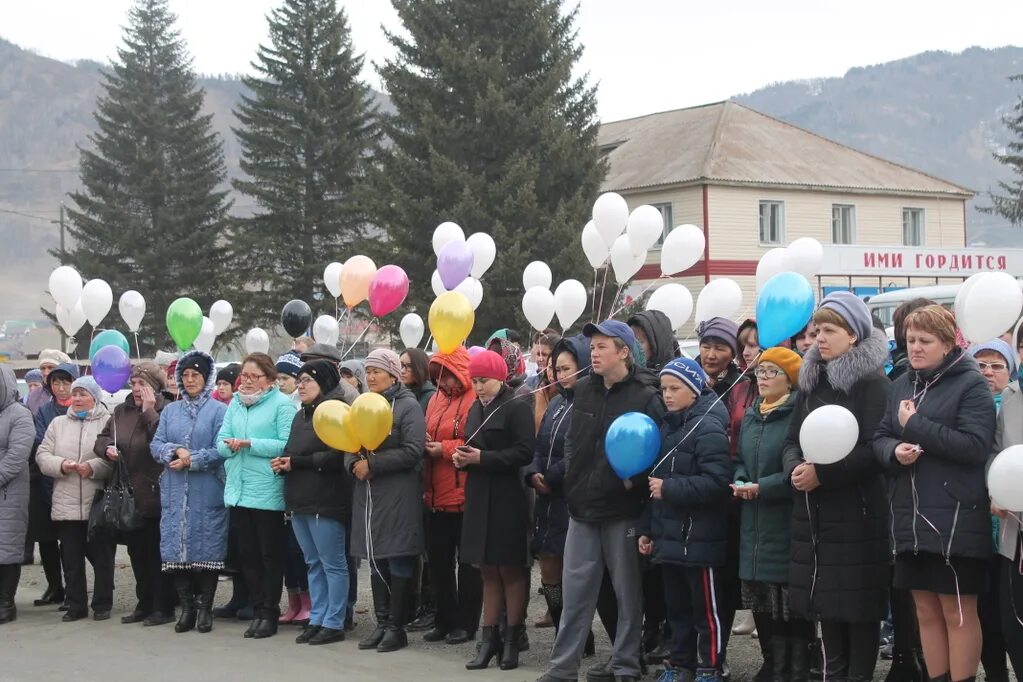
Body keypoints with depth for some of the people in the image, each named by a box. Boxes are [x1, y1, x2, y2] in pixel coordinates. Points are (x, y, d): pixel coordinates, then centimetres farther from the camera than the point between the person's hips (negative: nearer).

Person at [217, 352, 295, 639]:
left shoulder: (282, 404, -7)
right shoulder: (235, 403, 13)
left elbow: (286, 444, -17)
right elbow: (221, 441, 9)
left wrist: (249, 444, -19)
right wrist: (231, 445, -14)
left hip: (268, 493, -6)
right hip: (238, 491, 6)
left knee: (270, 555, 2)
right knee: (247, 554, 10)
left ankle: (269, 613, 9)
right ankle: (257, 610, 18)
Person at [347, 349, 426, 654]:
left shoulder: (408, 406, -6)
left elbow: (412, 451, -16)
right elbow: (350, 445, 15)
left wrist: (372, 464, -16)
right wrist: (353, 463, -8)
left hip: (398, 495, -7)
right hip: (367, 494, 7)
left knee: (398, 560, -1)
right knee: (375, 560, 10)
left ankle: (396, 626, 5)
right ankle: (381, 623, 18)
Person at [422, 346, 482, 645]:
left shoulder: (475, 400, -12)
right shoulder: (437, 399, 13)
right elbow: (426, 433, 22)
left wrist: (445, 449, -16)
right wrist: (425, 443, 0)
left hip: (464, 495, -8)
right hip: (436, 497, 8)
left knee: (467, 562, 2)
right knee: (439, 560, 12)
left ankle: (466, 623, 10)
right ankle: (444, 620, 22)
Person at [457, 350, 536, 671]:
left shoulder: (517, 408, -9)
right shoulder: (476, 409, 15)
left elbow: (524, 452, -17)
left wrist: (483, 458, -19)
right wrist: (463, 458, 2)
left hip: (507, 499, -7)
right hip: (479, 497, 7)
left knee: (510, 570, 1)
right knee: (488, 571, 10)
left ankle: (512, 640, 9)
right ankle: (490, 638, 14)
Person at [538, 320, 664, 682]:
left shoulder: (646, 397, -7)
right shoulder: (582, 390, 10)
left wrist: (635, 480, -17)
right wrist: (572, 476, 8)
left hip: (623, 508, -5)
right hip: (582, 505, 5)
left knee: (627, 590, 6)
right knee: (575, 588, 5)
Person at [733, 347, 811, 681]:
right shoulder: (750, 417, 16)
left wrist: (763, 487, -19)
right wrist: (741, 482, 1)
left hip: (787, 527, -7)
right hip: (755, 528, 8)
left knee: (793, 607, -3)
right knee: (764, 606, 12)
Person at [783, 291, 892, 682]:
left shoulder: (872, 382, -7)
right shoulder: (811, 381, 14)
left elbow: (873, 450, -14)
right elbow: (792, 439, 13)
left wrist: (822, 474, -18)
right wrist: (795, 468, -8)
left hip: (857, 511, -6)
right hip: (814, 510, 6)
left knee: (858, 601, -2)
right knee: (825, 598, 10)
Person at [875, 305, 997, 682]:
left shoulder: (970, 383, -7)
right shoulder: (902, 384, 13)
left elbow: (975, 446, -18)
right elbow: (880, 439, 12)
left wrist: (916, 426, -17)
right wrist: (894, 451, -11)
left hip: (955, 519, -6)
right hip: (911, 518, 7)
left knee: (959, 613, 1)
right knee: (926, 612, 12)